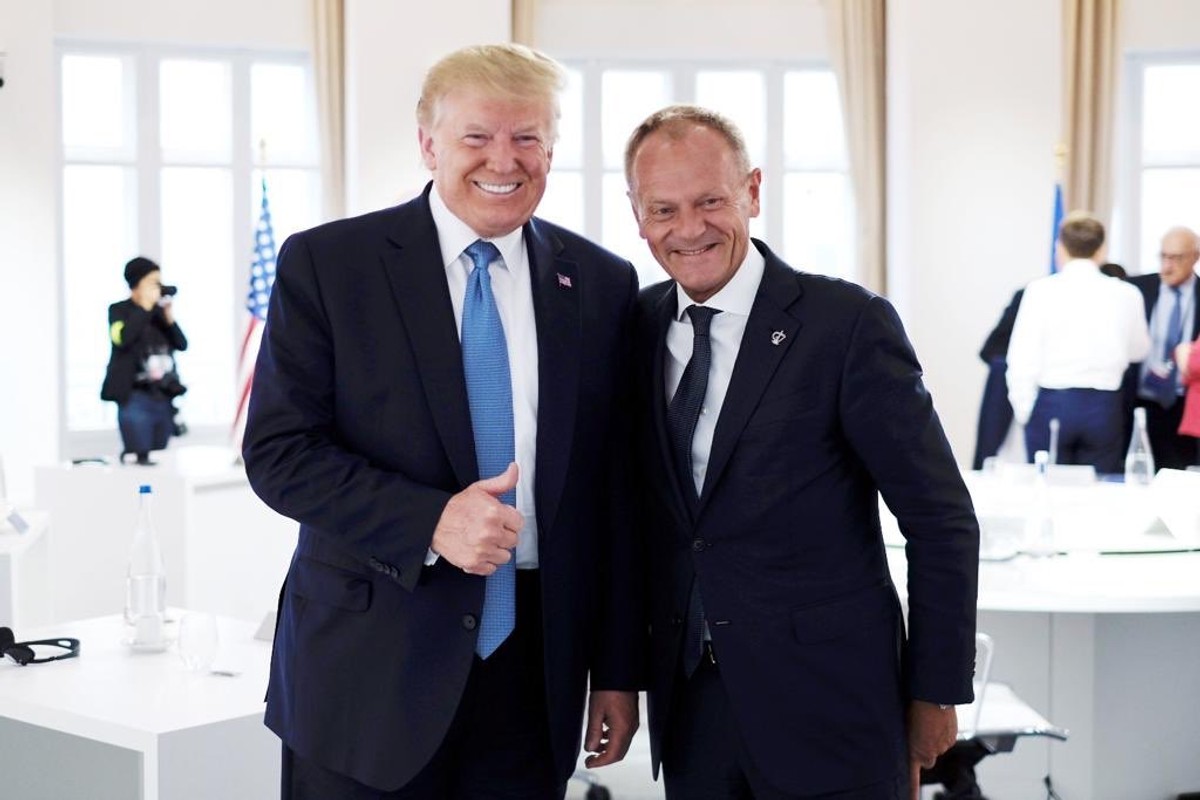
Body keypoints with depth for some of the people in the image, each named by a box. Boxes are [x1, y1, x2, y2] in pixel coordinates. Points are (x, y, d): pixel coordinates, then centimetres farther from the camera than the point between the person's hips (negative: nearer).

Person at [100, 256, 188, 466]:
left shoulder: (159, 311, 12)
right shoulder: (119, 310, 0)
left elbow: (182, 344, 7)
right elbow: (122, 338, -20)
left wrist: (169, 315, -5)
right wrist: (145, 306, -13)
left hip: (164, 397, 5)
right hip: (136, 398, -5)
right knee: (138, 459, -9)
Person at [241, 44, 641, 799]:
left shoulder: (602, 283, 5)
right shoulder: (326, 263, -3)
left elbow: (615, 488, 6)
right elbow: (278, 451, -7)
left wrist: (618, 669, 7)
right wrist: (430, 522, -20)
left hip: (537, 667, 2)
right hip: (367, 666, -2)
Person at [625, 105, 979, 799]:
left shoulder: (850, 323, -12)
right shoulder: (640, 325, 4)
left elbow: (943, 520, -8)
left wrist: (936, 690, -5)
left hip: (828, 705, -4)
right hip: (687, 699, 4)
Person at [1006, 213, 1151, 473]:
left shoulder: (1042, 290, -7)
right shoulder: (1125, 294, 1)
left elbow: (1022, 357, -7)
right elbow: (1138, 350, 18)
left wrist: (1023, 412, 5)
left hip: (1052, 404, -2)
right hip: (1104, 406, 2)